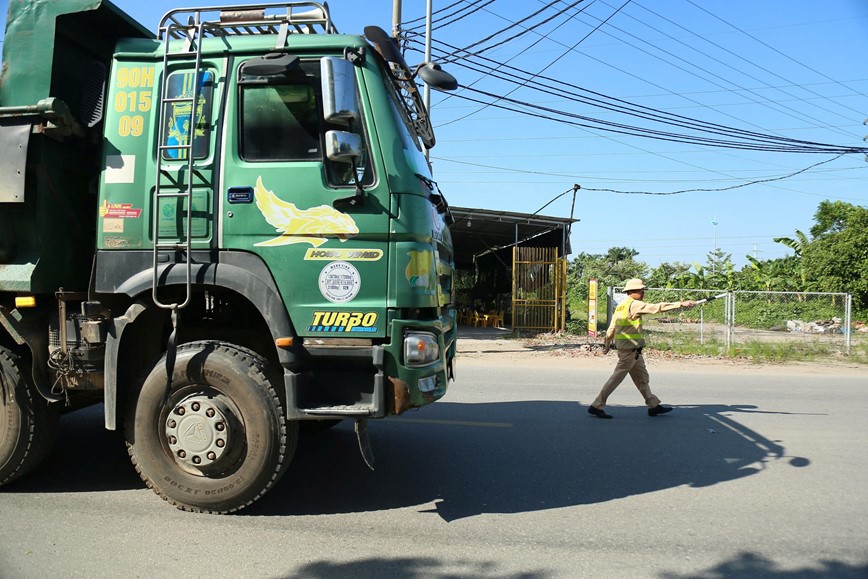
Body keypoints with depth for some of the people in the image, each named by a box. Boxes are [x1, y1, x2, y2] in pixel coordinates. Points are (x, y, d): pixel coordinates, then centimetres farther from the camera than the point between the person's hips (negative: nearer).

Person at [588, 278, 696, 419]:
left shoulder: (620, 306, 13)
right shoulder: (635, 305, -13)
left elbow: (612, 328, 15)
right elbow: (657, 307, -19)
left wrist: (607, 345, 21)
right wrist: (681, 304, -18)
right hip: (630, 349, -10)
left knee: (641, 377, 15)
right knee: (617, 377, -5)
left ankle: (653, 405, 23)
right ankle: (596, 406, -1)